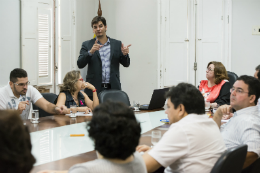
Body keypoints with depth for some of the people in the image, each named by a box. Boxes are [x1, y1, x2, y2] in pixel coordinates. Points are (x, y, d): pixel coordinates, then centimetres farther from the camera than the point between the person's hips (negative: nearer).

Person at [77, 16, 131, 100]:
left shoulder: (117, 44, 11)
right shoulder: (87, 45, 7)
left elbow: (126, 64, 11)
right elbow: (80, 64, -3)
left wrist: (124, 54, -11)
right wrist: (90, 52, -19)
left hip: (113, 89, 1)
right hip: (94, 89, -1)